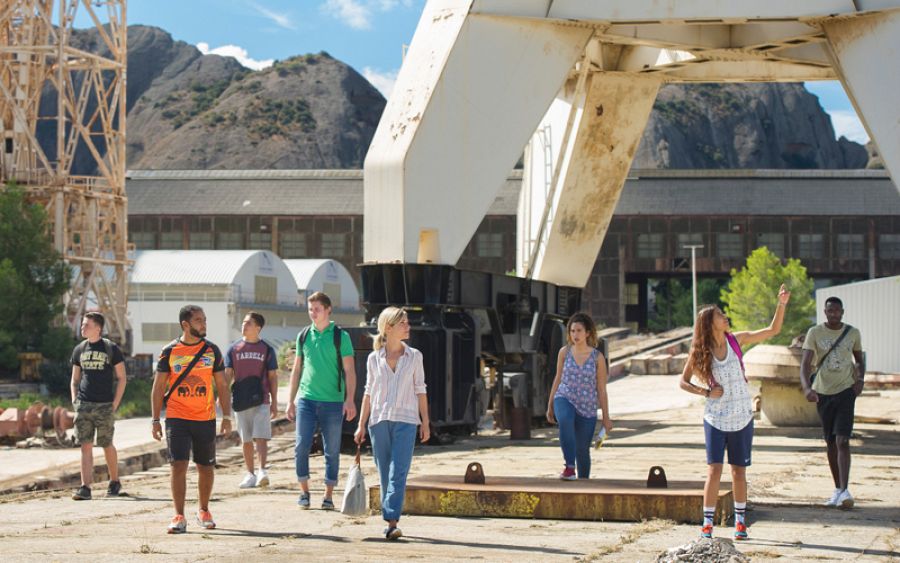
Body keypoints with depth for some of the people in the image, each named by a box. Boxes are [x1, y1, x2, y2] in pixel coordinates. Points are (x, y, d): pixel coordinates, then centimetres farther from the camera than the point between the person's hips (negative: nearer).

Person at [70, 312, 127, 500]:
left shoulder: (111, 349, -1)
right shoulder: (79, 350, 11)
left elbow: (122, 378, 0)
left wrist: (115, 404, -7)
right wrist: (75, 401, 5)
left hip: (104, 406, -3)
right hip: (83, 405, 3)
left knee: (107, 445, 6)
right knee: (86, 446, -4)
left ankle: (114, 482, 25)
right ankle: (85, 488, -8)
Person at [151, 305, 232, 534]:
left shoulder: (212, 350, 4)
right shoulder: (169, 352, -1)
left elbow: (222, 386, 7)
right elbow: (159, 387, 2)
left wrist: (227, 416, -1)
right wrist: (156, 420, -2)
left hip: (205, 419, 2)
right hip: (177, 418, -2)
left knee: (206, 467, 10)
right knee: (178, 466, -10)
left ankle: (204, 511, 27)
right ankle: (179, 517, -7)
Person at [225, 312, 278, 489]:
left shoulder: (267, 350, 3)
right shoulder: (234, 349, 6)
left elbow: (273, 377, 5)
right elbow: (227, 375, 2)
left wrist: (274, 403, 1)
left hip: (261, 401, -2)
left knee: (261, 437, -13)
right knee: (246, 440, 7)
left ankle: (262, 471, -20)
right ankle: (250, 474, 15)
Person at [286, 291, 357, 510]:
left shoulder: (340, 336, -1)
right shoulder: (304, 335, 9)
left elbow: (349, 370, -3)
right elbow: (297, 369, 15)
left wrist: (350, 400, -13)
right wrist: (290, 401, 11)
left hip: (332, 402, -2)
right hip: (306, 399, 2)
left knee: (332, 451, 2)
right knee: (302, 446, -4)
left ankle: (328, 496, 10)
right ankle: (304, 492, 9)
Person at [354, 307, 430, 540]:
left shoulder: (414, 356, 4)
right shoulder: (374, 359, 5)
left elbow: (420, 390, 7)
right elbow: (369, 392, 9)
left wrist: (425, 422, 4)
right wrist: (361, 425, 7)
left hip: (405, 421, -1)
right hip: (379, 421, 1)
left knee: (398, 472, -12)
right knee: (385, 474, 6)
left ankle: (392, 522, -16)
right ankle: (390, 520, 15)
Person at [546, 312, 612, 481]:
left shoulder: (597, 357, -3)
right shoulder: (564, 352, 2)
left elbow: (601, 389, 1)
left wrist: (606, 417, 2)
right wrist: (550, 406, 15)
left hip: (587, 408, 0)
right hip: (564, 399, 0)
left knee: (582, 450, 5)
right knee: (565, 419, -36)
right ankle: (569, 467, -38)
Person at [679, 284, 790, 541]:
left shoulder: (736, 340, -1)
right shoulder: (699, 352, -5)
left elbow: (773, 330, 0)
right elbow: (683, 381, 4)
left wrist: (782, 304, -11)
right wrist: (705, 392, -10)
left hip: (742, 418, 2)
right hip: (715, 419, -2)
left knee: (739, 472, 8)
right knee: (714, 470, -8)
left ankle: (740, 521, 20)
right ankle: (707, 523, -1)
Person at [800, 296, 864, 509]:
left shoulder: (853, 333, 2)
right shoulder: (815, 333, -4)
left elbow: (859, 359, 17)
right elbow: (805, 363, -14)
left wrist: (860, 379, -2)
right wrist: (807, 388, -31)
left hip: (846, 390, -1)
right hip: (823, 392, 1)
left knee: (842, 440, -14)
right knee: (830, 442, 9)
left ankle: (845, 491, -20)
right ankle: (837, 489, 21)